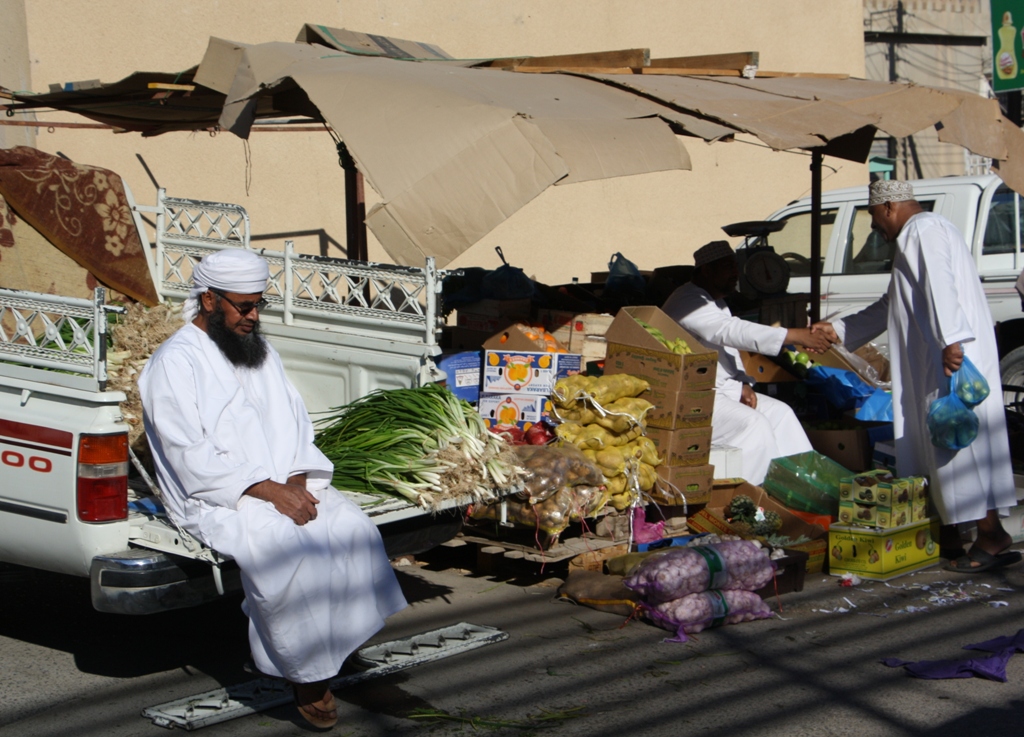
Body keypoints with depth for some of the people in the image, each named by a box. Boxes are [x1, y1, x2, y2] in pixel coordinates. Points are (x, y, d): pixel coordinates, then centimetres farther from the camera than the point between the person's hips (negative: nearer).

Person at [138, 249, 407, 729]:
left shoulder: (261, 352, 18)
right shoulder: (175, 363, -6)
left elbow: (295, 425, 16)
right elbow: (192, 458, -15)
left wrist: (297, 481, -5)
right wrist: (266, 490, -21)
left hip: (286, 487, 7)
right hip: (215, 499, -7)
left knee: (355, 531, -20)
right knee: (291, 547, -33)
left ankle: (336, 651, -13)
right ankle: (306, 674, -19)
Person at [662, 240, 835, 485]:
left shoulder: (717, 305, 17)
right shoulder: (688, 302, -18)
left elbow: (729, 346, 22)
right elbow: (733, 331, -29)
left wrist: (743, 384, 0)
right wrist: (795, 336, -33)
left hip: (721, 390, 10)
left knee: (779, 413, -1)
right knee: (754, 424, -25)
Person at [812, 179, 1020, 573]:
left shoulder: (924, 229, -8)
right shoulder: (914, 235, 27)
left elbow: (940, 286, -23)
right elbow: (889, 308, 34)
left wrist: (951, 340, -33)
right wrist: (839, 329, 32)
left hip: (953, 358, -11)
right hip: (931, 363, 11)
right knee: (934, 438, 10)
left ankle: (990, 534, -10)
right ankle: (948, 535, 14)